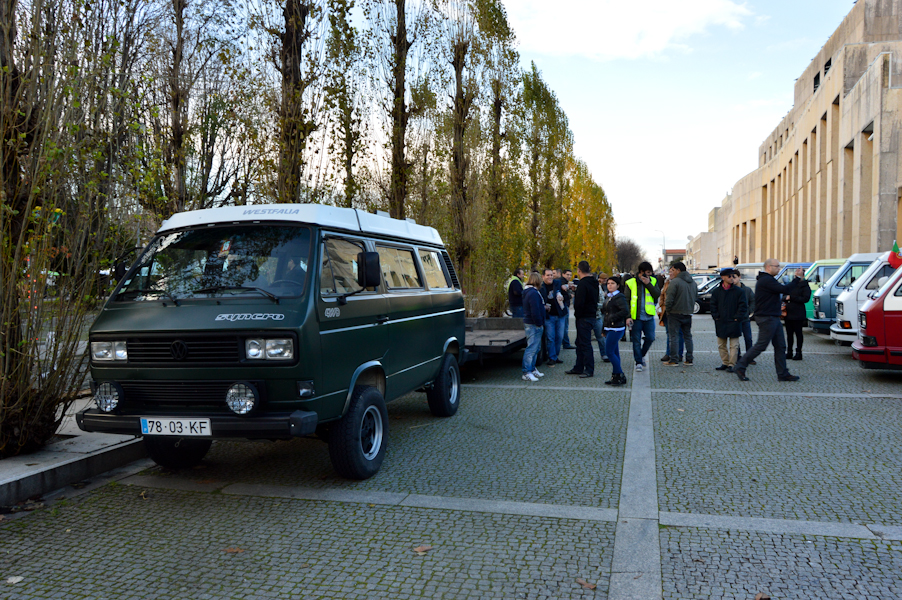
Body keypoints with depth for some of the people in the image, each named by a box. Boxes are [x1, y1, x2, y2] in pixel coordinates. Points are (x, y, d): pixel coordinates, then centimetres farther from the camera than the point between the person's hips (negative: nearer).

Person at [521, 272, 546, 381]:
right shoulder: (533, 293, -18)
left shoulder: (528, 291, 15)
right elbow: (535, 311, -22)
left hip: (532, 324, 11)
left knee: (536, 347, 17)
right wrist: (539, 323, -17)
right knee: (532, 348, -10)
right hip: (533, 325, -11)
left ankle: (532, 369, 25)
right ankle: (527, 373, -9)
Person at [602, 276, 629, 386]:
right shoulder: (609, 297, 16)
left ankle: (620, 375, -3)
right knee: (614, 353, 11)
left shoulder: (619, 297, -13)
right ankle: (616, 376, 15)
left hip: (616, 329, -9)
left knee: (609, 352, -10)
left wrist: (612, 318, -19)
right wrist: (605, 330, 18)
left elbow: (625, 311, -25)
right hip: (609, 328, 10)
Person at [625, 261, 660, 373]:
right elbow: (626, 301, -2)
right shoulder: (631, 283, -2)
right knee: (636, 341, 2)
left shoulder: (653, 281, 6)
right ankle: (638, 362, 12)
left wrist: (648, 284, -14)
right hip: (636, 317, -2)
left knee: (650, 338, 4)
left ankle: (641, 355, 29)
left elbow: (658, 295, -6)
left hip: (649, 317, 3)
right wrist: (628, 316, -9)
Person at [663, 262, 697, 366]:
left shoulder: (675, 282, -13)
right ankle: (689, 360, 14)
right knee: (688, 336, 13)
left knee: (673, 336, -2)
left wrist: (667, 309, -3)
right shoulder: (693, 283, 11)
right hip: (688, 314, 7)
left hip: (675, 313, -7)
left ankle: (673, 360, -1)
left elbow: (670, 299, -16)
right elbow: (696, 296, 16)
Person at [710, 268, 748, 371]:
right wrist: (716, 317, -3)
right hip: (721, 323, 3)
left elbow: (743, 306, -1)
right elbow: (713, 306, 7)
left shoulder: (738, 291, -1)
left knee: (734, 345, -3)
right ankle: (725, 363, 19)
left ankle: (731, 365, 1)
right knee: (721, 345, 9)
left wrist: (737, 318, -8)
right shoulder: (716, 291, 5)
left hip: (734, 323, -3)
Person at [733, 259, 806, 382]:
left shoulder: (768, 280, 19)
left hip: (773, 318, 11)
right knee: (761, 345, -7)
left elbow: (783, 290, 17)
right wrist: (797, 278, -13)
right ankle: (740, 367, 1)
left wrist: (798, 280, 7)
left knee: (780, 346, 9)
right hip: (766, 318, -11)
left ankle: (783, 374, 13)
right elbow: (784, 290, -22)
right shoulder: (766, 280, -16)